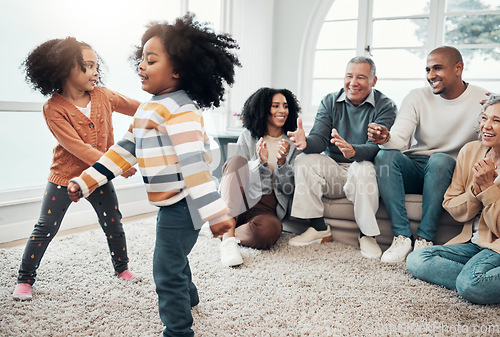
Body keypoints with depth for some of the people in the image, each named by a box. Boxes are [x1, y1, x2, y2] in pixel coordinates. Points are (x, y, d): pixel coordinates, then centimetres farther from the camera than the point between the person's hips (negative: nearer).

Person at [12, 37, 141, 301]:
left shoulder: (102, 96, -6)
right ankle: (25, 279, 19)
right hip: (64, 177, -4)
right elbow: (77, 147, -26)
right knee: (45, 229, 3)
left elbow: (138, 108, 6)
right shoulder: (54, 108, -20)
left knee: (113, 224, 11)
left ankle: (122, 267, 33)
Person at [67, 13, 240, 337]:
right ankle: (188, 297, 55)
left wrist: (215, 211, -32)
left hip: (182, 204, -11)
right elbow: (125, 149, 15)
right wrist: (87, 180, 15)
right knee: (174, 256, 30)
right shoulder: (149, 109, 11)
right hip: (171, 204, 11)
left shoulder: (179, 109, -21)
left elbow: (193, 162, -29)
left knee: (167, 271, -3)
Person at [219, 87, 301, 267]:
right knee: (237, 160, -29)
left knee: (268, 230, -38)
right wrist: (261, 162, -13)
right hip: (241, 200, 1)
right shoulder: (247, 137, 10)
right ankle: (228, 239, -35)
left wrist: (282, 162, -13)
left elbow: (288, 189, 5)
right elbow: (241, 174, 6)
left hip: (268, 208, -1)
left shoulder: (293, 144, 11)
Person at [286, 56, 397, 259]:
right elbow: (320, 138, -7)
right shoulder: (330, 102, 6)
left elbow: (376, 147, -20)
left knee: (363, 168, -36)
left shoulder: (385, 106, -5)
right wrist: (306, 142, -33)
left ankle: (367, 235, -18)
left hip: (363, 170, -3)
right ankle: (318, 228, -14)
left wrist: (353, 151, -44)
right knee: (304, 161, -22)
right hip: (333, 170, 4)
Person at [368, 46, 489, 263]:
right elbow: (399, 138, -12)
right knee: (385, 156, -27)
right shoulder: (417, 97, 1)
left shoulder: (482, 100, -3)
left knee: (440, 160, -34)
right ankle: (402, 236, -28)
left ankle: (425, 238, -27)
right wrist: (386, 138, -37)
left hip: (449, 173, -2)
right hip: (414, 170, 2)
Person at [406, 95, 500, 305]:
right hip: (472, 243, 7)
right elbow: (451, 208, 4)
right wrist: (476, 189, -14)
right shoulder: (470, 151, 4)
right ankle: (480, 283, -16)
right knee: (416, 260, -14)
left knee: (471, 284, -34)